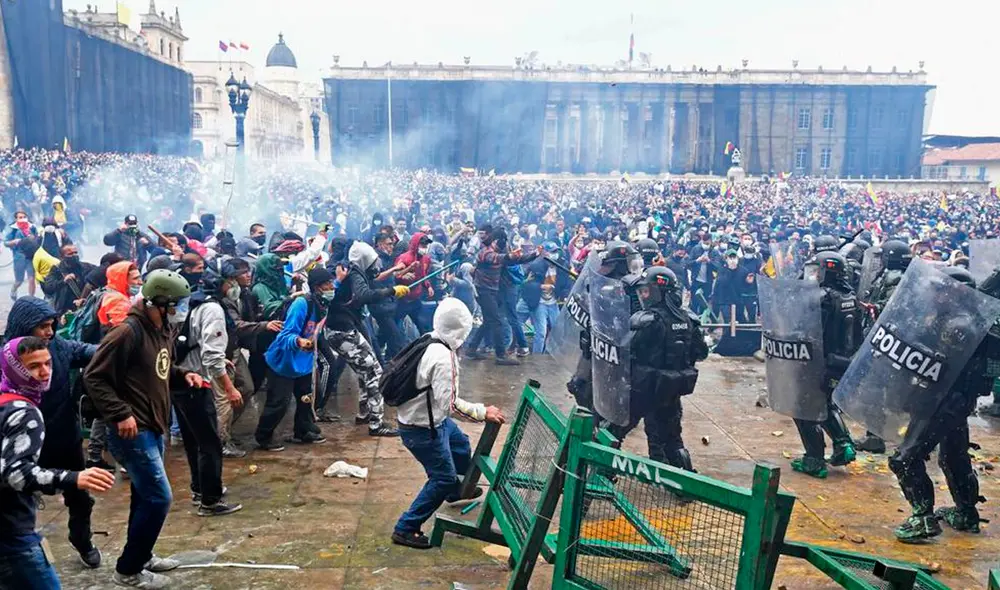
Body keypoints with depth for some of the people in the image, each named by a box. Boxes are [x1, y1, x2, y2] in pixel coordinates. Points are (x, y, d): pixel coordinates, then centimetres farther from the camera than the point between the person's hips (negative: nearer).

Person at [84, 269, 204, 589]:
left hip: (154, 429, 9)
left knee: (146, 496, 19)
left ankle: (141, 556, 34)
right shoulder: (128, 331, -20)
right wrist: (120, 413, -22)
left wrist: (183, 375, 3)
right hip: (133, 431, -9)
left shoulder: (162, 331, 9)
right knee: (158, 498, -6)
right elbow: (94, 377, -19)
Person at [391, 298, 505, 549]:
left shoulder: (430, 343, -4)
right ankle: (405, 529, 10)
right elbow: (449, 403, -30)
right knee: (443, 477, 1)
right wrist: (483, 412, -23)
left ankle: (455, 491, 57)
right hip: (422, 429, -10)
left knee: (461, 446, 30)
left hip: (432, 418, 10)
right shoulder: (443, 357, -31)